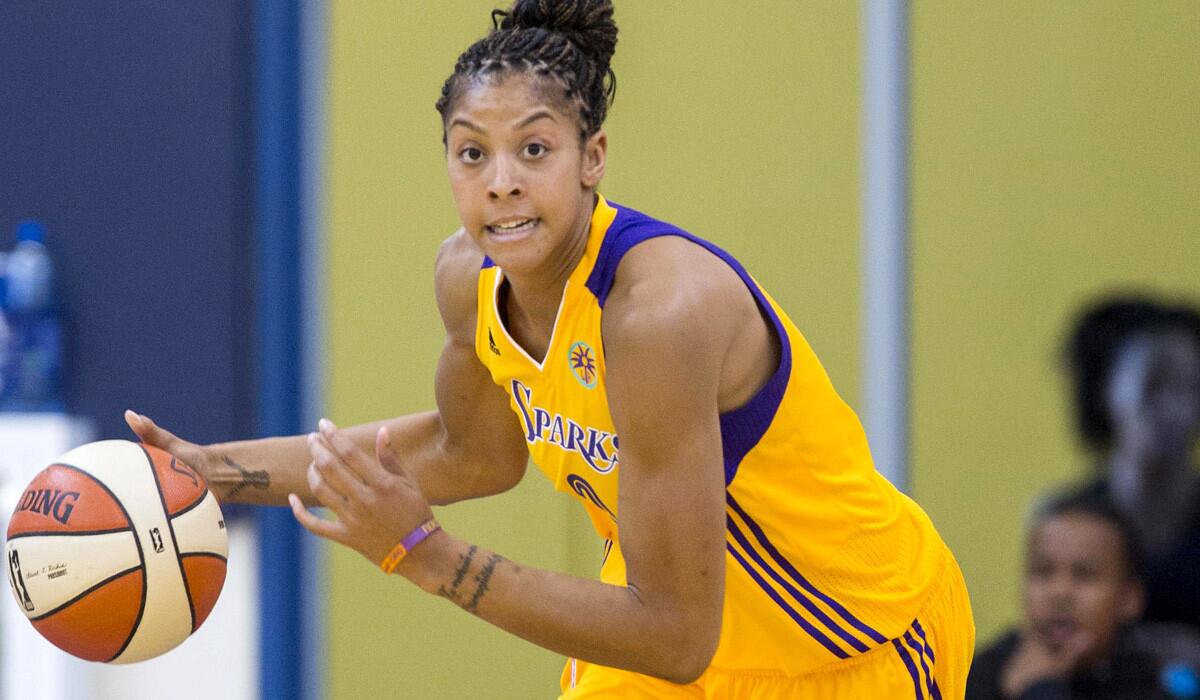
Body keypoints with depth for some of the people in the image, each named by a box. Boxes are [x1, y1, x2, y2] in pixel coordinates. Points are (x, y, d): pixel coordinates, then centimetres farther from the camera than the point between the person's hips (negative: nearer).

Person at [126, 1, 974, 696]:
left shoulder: (659, 308, -33)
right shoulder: (470, 278, -11)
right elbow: (474, 452, 12)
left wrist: (417, 550, -34)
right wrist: (217, 470, 6)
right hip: (686, 618, 6)